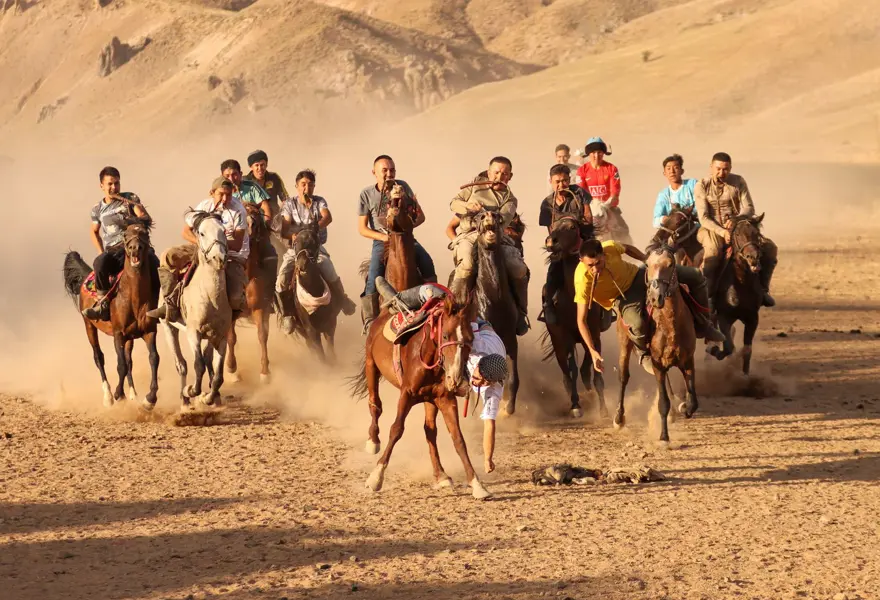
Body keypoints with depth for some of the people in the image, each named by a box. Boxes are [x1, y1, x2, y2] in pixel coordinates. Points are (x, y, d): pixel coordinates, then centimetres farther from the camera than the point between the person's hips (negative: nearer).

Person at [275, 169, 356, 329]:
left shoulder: (319, 202, 4)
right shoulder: (289, 204, 3)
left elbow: (327, 217, -17)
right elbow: (284, 230, -6)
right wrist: (293, 235, -30)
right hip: (295, 249, 0)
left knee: (331, 277, -21)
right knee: (281, 282, -19)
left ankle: (342, 300, 12)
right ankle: (287, 314, 4)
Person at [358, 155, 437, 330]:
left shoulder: (402, 187, 0)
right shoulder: (367, 194, -4)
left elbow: (420, 215, 3)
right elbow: (362, 228, -3)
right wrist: (384, 237, -17)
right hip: (381, 241, -1)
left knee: (426, 263, -24)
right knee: (374, 275, -24)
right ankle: (370, 319, -17)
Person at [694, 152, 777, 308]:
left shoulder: (738, 182, 1)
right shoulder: (701, 187, -6)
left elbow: (749, 208, -3)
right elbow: (704, 218, -12)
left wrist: (736, 219, -26)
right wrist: (723, 232, -28)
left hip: (737, 227, 3)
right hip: (711, 229, -3)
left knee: (769, 247, -15)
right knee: (713, 253, -39)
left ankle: (762, 289, -2)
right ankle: (709, 296, -27)